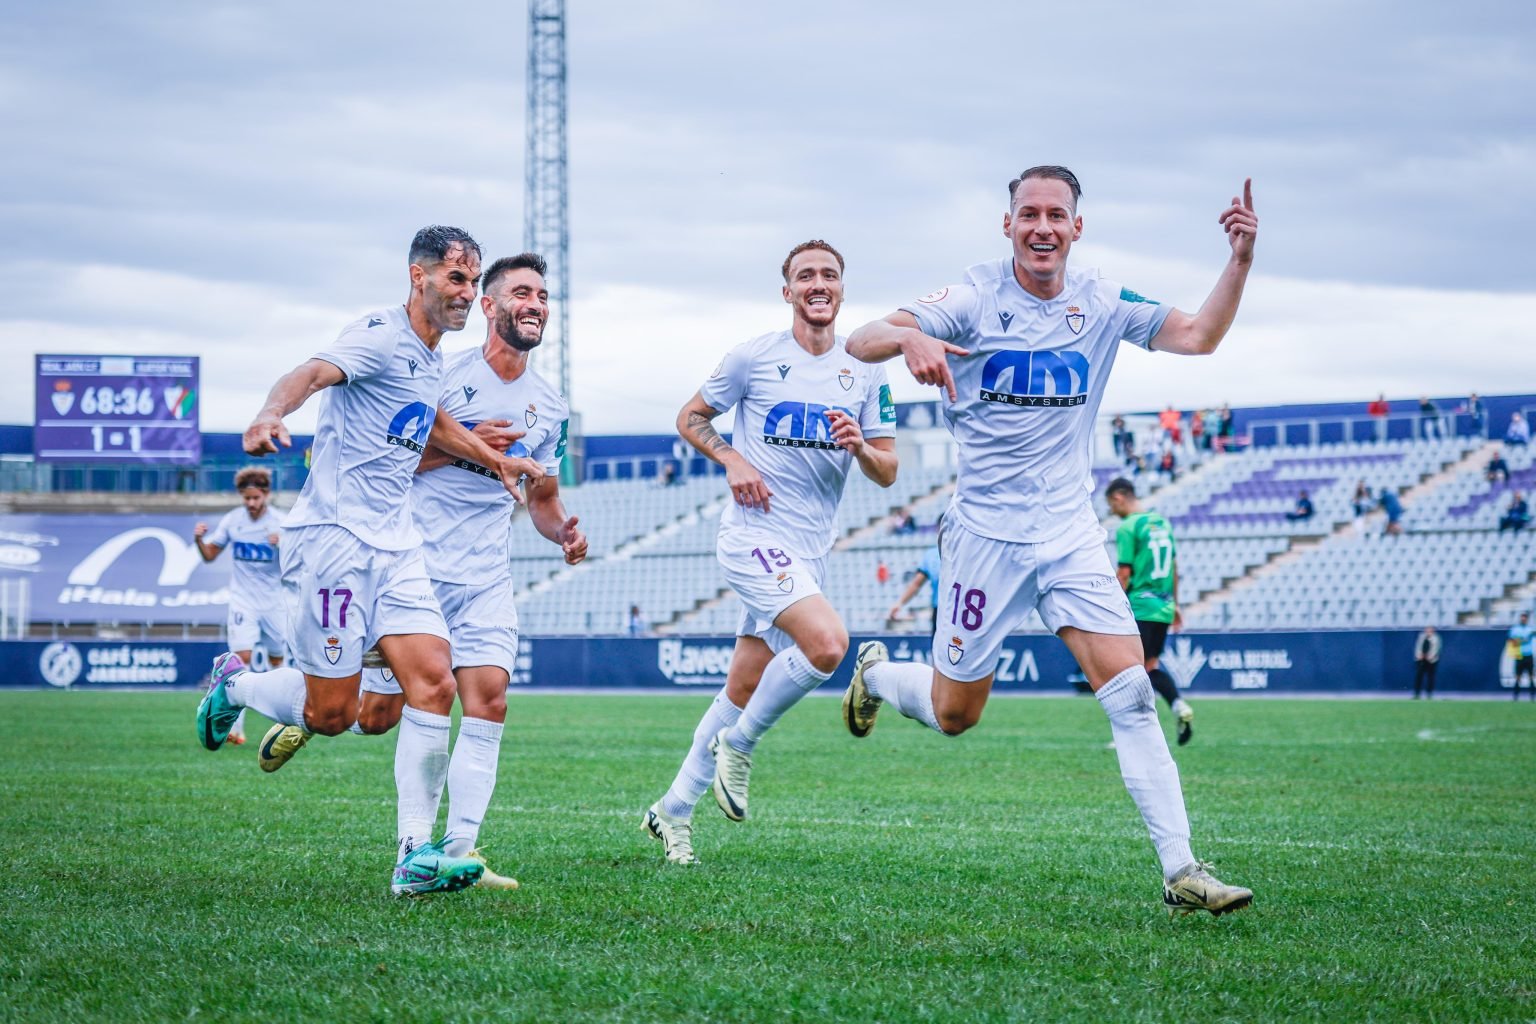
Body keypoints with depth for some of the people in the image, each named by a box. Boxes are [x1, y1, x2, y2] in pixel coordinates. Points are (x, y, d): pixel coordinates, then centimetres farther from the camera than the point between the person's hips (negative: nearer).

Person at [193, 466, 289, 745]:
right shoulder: (232, 520, -1)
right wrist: (199, 540, -12)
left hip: (273, 601, 0)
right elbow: (210, 555, 8)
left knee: (276, 659, 10)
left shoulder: (280, 522, -7)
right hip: (242, 599, 0)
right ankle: (235, 726, -19)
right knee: (242, 656, -15)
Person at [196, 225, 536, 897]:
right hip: (333, 534, -8)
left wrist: (494, 459, 50)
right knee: (331, 714, -4)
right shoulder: (380, 337, -11)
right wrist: (272, 412, -53)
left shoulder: (429, 357, 16)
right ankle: (233, 685, 27)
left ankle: (416, 856, -8)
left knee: (434, 684, -10)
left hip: (394, 543, 8)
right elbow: (313, 373, -32)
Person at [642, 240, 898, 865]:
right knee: (827, 642, -27)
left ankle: (674, 810, 21)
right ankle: (739, 746, -5)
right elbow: (690, 419, 9)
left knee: (742, 693, 8)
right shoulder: (755, 357, -1)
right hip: (755, 533, -5)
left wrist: (860, 445, -12)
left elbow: (887, 473, 10)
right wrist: (732, 459, -9)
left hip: (811, 550, 5)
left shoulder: (866, 372, 9)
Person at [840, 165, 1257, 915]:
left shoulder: (1102, 304, 2)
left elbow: (1200, 335, 6)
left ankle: (1180, 872, -12)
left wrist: (1240, 260, -10)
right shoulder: (975, 300, -9)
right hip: (986, 534, -3)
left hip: (1072, 535, 3)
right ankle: (876, 675, 41)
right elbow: (860, 343, -17)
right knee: (953, 715, 7)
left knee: (1131, 695, -11)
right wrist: (909, 337, -41)